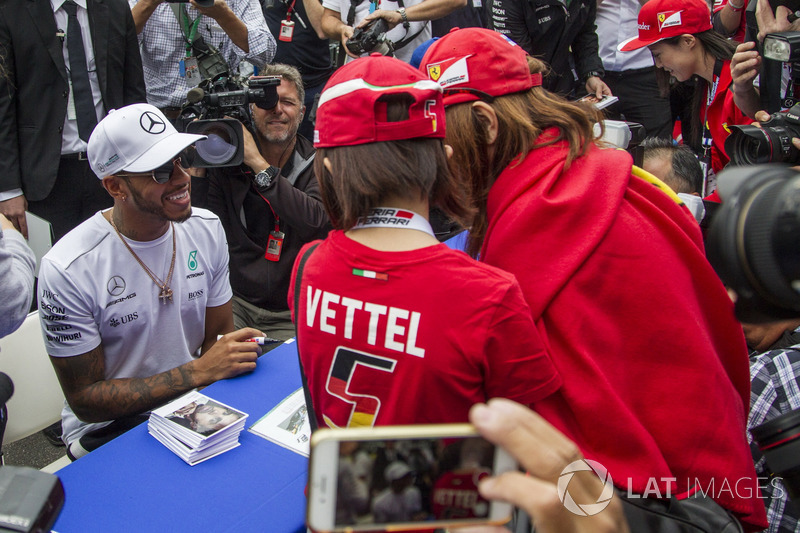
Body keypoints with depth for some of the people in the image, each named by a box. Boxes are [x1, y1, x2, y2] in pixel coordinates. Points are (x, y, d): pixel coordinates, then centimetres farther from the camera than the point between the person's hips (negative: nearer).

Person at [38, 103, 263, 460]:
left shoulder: (206, 229, -2)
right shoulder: (66, 270, -18)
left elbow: (218, 334, 7)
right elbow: (85, 400, -14)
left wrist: (234, 355, -17)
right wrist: (197, 371, -23)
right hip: (110, 429, -5)